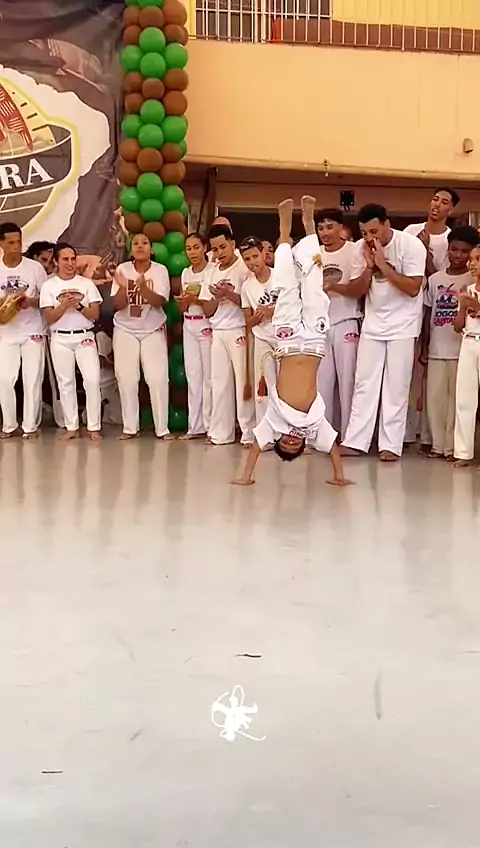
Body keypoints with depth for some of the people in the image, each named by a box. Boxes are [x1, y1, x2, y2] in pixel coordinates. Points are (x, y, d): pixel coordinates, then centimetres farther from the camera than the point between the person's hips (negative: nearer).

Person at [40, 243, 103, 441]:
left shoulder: (86, 283, 2)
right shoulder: (48, 286, 1)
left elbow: (95, 314, -1)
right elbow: (49, 318, -4)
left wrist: (79, 306, -18)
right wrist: (63, 306, -20)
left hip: (85, 337, 0)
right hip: (60, 339, 0)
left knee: (92, 380, -10)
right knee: (65, 383, 3)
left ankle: (94, 427, -3)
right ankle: (72, 427, 10)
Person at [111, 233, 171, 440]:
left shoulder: (160, 271, -6)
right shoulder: (122, 269, -4)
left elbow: (159, 301, -17)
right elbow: (117, 305, -7)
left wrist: (143, 287, -34)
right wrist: (123, 288, -26)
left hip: (153, 331, -1)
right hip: (125, 331, 1)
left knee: (158, 379, -7)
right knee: (126, 379, -2)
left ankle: (162, 428, -1)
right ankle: (130, 427, 6)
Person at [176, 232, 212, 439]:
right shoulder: (185, 273, 12)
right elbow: (183, 309, 12)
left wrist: (197, 299, -23)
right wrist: (184, 300, -9)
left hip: (207, 326, -6)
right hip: (189, 326, 6)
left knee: (208, 375, -7)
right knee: (193, 375, 6)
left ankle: (210, 426, -2)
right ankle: (195, 426, 9)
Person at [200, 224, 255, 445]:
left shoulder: (244, 269, -5)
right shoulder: (212, 272, 14)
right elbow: (207, 311, 14)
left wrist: (230, 295, -18)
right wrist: (216, 298, -6)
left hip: (239, 332, -6)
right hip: (218, 333, 6)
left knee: (243, 382, -6)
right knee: (219, 382, 5)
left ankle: (249, 433, -3)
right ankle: (221, 433, 10)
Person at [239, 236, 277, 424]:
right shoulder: (247, 286, 3)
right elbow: (248, 322, 9)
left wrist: (272, 312, -17)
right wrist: (257, 317, -13)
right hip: (262, 340, 3)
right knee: (262, 389, 2)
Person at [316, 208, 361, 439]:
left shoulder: (354, 251, -5)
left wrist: (334, 286, -20)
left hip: (346, 324, -4)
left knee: (347, 380, -2)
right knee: (321, 381, 5)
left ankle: (348, 437, 4)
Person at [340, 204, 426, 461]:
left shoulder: (411, 245, -15)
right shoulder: (362, 249, -2)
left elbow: (413, 288, -20)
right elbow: (355, 292, -1)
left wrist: (383, 264, -23)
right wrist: (369, 267, -17)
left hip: (402, 326, -4)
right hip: (372, 325, 4)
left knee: (396, 387, -2)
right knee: (364, 384, 2)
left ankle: (390, 445, 2)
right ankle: (355, 442, 4)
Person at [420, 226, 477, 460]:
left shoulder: (473, 281, -1)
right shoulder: (435, 279, 9)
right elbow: (428, 314, 11)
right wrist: (424, 348, 9)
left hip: (462, 350, -3)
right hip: (437, 350, 3)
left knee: (457, 397, 0)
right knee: (435, 396, 5)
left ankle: (452, 446, 5)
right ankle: (437, 444, 12)